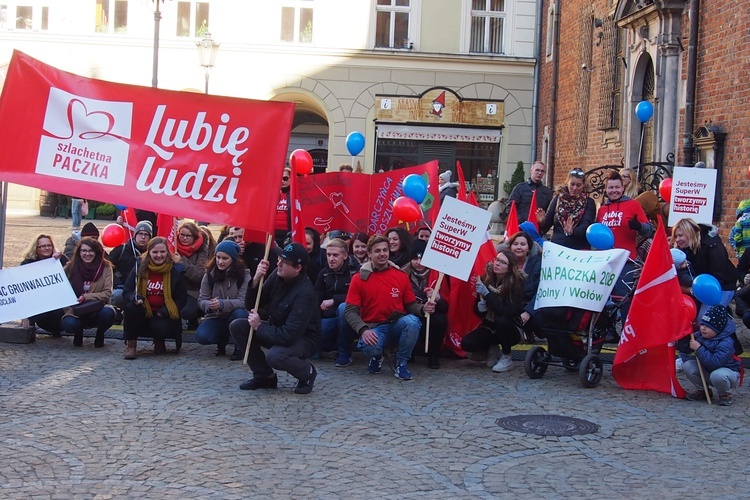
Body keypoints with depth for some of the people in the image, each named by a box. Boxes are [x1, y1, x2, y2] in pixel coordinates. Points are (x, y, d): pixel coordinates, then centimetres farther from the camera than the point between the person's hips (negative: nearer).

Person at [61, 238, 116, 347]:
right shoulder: (71, 267, 0)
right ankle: (78, 333, 8)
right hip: (75, 311, 0)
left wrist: (86, 297, -19)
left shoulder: (105, 267, -3)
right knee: (68, 324, -32)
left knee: (108, 312, -33)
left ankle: (100, 334, 2)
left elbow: (107, 293, -8)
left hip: (97, 310, 0)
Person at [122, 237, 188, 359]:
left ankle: (159, 342, 7)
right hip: (143, 313, 2)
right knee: (130, 307, -31)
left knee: (161, 327, -35)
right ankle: (131, 344, -12)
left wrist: (164, 312, -15)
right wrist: (135, 299, -24)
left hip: (164, 315, -1)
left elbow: (182, 299, -2)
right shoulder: (140, 268, 0)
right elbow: (127, 291, 1)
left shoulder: (176, 271, -3)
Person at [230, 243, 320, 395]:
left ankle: (307, 372, -2)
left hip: (303, 338, -8)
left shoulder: (304, 294, -30)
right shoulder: (277, 276, -9)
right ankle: (264, 376, 3)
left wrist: (259, 327, -21)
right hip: (277, 329, 8)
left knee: (275, 355, -37)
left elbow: (288, 336, -34)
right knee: (237, 326, -11)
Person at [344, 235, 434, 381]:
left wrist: (423, 309, -16)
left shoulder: (401, 276, 3)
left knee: (412, 321, -33)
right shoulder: (359, 279, -1)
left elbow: (411, 304, 8)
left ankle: (401, 363, -8)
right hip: (373, 328, -2)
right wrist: (363, 330, -23)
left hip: (398, 325, 2)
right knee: (369, 346, -37)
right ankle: (376, 357, 6)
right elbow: (350, 311, -4)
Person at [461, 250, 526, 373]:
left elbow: (509, 312, -28)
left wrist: (487, 293, -30)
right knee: (467, 343, -21)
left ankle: (507, 357, -11)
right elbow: (478, 312, 1)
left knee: (502, 320, -35)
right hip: (490, 328, 3)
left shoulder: (517, 283, -19)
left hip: (511, 330, -3)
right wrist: (481, 305, -23)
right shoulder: (485, 279, -7)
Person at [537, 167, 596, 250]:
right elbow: (548, 221, 7)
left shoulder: (589, 203, 2)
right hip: (557, 246, 2)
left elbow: (586, 225, -12)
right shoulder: (558, 199, 9)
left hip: (580, 248, -2)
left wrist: (572, 231, -33)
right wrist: (542, 222, -16)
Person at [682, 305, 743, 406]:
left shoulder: (726, 343, -28)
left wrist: (699, 349, -36)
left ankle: (725, 395, -5)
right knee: (687, 365, -15)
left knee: (717, 375, -41)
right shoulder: (699, 336, -6)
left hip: (728, 371, -7)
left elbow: (714, 363, -40)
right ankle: (702, 390, 9)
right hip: (707, 371, 7)